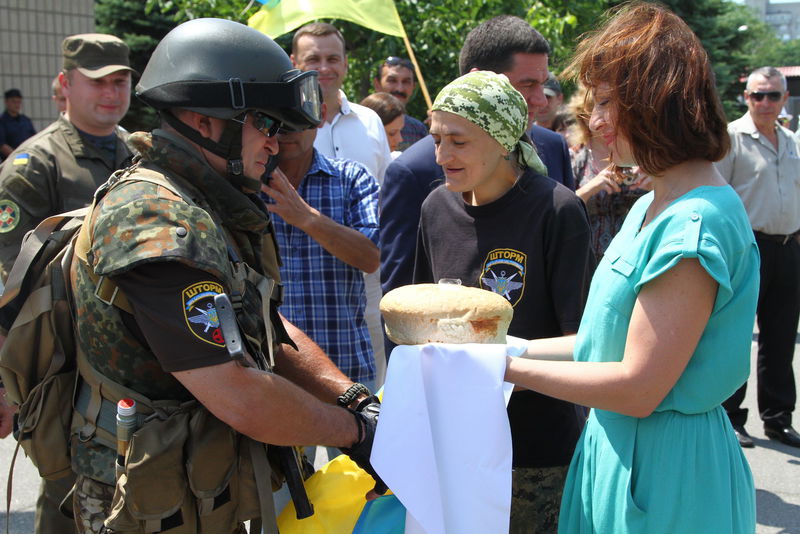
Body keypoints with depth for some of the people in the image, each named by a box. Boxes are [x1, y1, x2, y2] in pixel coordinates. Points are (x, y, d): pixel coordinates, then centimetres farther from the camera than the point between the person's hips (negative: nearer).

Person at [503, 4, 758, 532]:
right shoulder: (653, 206, 9)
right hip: (620, 445, 9)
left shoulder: (698, 221, -22)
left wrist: (509, 366, -18)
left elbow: (638, 388, -24)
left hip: (663, 464, -9)